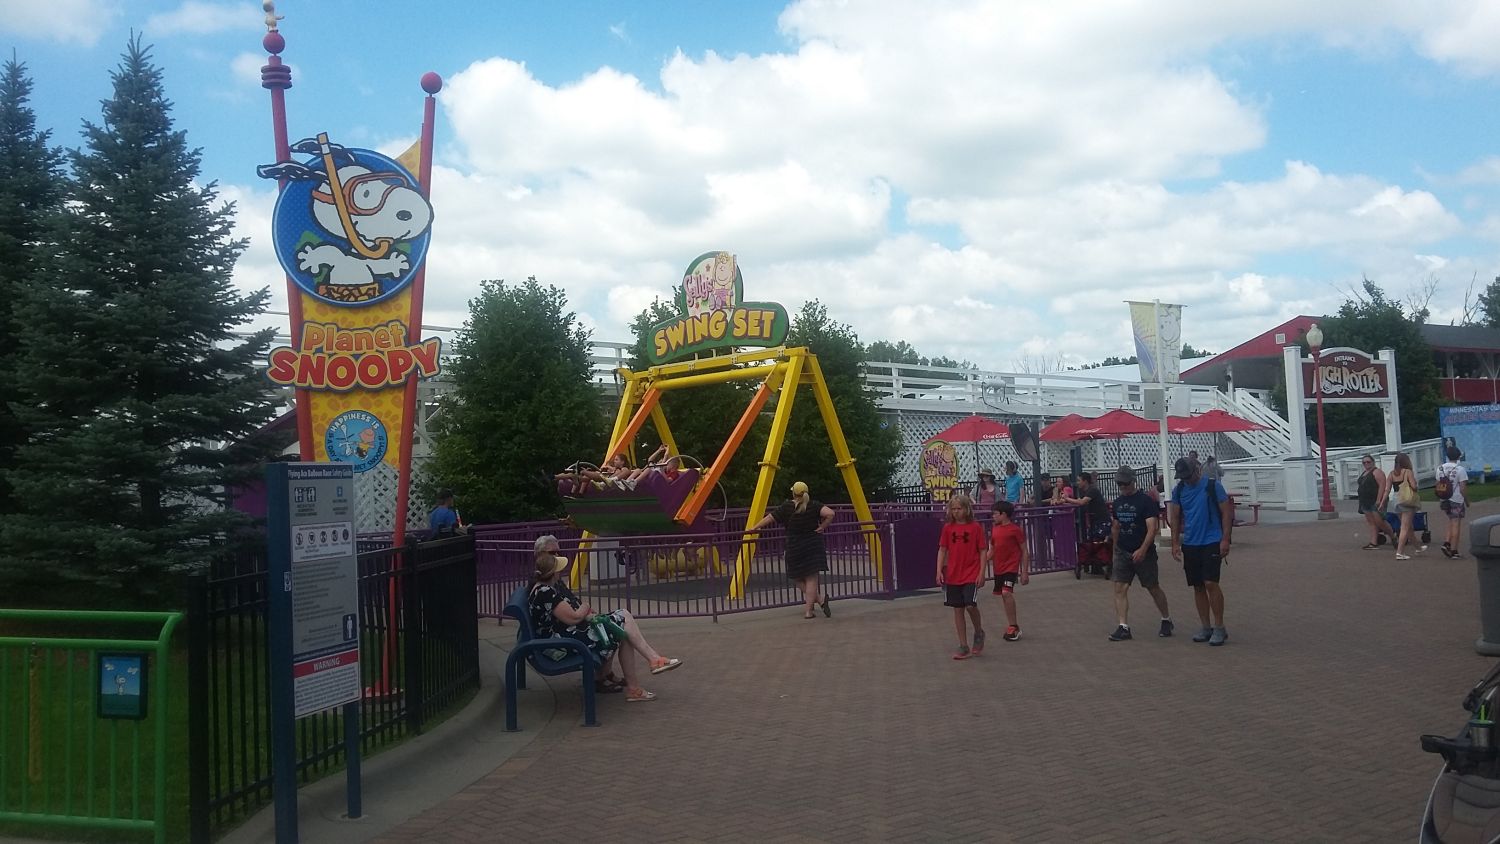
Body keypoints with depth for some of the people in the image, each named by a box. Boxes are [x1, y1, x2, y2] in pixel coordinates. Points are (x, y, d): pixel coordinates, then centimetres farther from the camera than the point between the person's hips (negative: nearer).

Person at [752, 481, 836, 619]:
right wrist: (822, 527, -4)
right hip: (813, 546, 1)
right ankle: (808, 611, -3)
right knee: (811, 579, 3)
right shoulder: (814, 506, -3)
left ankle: (819, 600, 4)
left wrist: (755, 528, 18)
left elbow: (769, 518, 5)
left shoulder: (786, 507, -3)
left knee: (797, 578, 14)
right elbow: (830, 513, -17)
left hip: (795, 548, -1)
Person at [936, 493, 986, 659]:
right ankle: (963, 647, 14)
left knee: (970, 605, -17)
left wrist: (982, 573, -7)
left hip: (971, 574, -3)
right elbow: (942, 550, 8)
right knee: (958, 609, 6)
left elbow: (982, 551, -2)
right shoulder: (948, 528, 5)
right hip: (952, 575, 4)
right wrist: (939, 571, -2)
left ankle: (979, 631, 14)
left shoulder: (975, 527, -3)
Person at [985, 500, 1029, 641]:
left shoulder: (1015, 530, -9)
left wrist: (1024, 572, -8)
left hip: (1011, 567, -7)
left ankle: (1013, 626, -14)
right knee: (1004, 596, 11)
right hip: (998, 568, 7)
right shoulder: (994, 529, 10)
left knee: (1006, 593, -22)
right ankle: (1013, 626, 23)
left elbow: (1025, 551, -5)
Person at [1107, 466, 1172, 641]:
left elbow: (1152, 529, -18)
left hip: (1143, 553, -5)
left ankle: (1166, 620, 29)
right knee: (1119, 588, -7)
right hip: (1122, 553, 5)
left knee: (1154, 588, 8)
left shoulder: (1146, 501, -11)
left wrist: (1142, 550, -26)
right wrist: (1116, 547, 18)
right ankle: (1123, 627, -7)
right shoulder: (1118, 502, 8)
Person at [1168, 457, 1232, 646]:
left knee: (1211, 583, -12)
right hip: (1189, 544, 5)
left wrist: (1225, 539, -10)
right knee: (1197, 586, 8)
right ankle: (1206, 627, 17)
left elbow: (1226, 512, -5)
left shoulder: (1212, 486, -6)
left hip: (1211, 542, -5)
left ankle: (1219, 628, -3)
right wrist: (1175, 543, 7)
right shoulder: (1178, 490, 7)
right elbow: (1175, 517, 12)